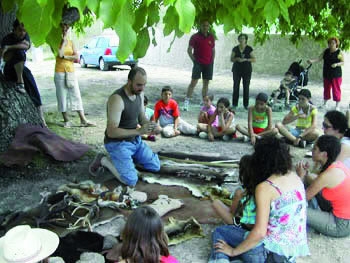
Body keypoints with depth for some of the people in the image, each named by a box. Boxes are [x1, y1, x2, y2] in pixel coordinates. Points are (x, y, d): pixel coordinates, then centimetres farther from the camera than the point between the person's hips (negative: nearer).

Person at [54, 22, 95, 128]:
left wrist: (65, 56, -11)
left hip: (71, 72, 3)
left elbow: (76, 56, 0)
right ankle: (66, 120, 10)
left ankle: (83, 120, 1)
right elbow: (60, 54, -17)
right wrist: (63, 41, -8)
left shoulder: (71, 42, 11)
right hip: (60, 72, -3)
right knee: (62, 96, 1)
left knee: (76, 95, 1)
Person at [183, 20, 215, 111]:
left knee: (206, 83, 8)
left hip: (208, 64, 4)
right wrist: (194, 60, -8)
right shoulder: (195, 37, -1)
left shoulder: (211, 37, 10)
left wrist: (212, 61, 7)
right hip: (198, 63, -4)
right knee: (193, 82, -11)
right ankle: (187, 101, -9)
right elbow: (189, 50, -2)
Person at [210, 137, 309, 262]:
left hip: (275, 251, -8)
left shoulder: (265, 187, -18)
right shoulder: (294, 176, 4)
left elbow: (260, 232, -22)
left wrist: (233, 251, -10)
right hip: (295, 251, 8)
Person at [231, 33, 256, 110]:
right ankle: (234, 104, 6)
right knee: (236, 86, -2)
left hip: (247, 70, -1)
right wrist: (237, 59, -15)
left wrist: (246, 59, -16)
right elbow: (231, 59, 6)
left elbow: (254, 59, -1)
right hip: (237, 70, 1)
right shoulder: (235, 49, 4)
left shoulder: (249, 49, 0)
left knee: (246, 87, -1)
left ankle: (246, 104, 7)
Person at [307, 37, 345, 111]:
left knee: (336, 89, -1)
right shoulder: (326, 51, 6)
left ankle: (337, 105, 9)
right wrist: (312, 61, -17)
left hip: (336, 75, -4)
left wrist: (337, 64, -22)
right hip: (327, 74, 4)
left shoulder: (339, 52, -5)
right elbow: (319, 58, 0)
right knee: (326, 89, 14)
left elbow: (343, 62, -3)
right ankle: (324, 104, 28)